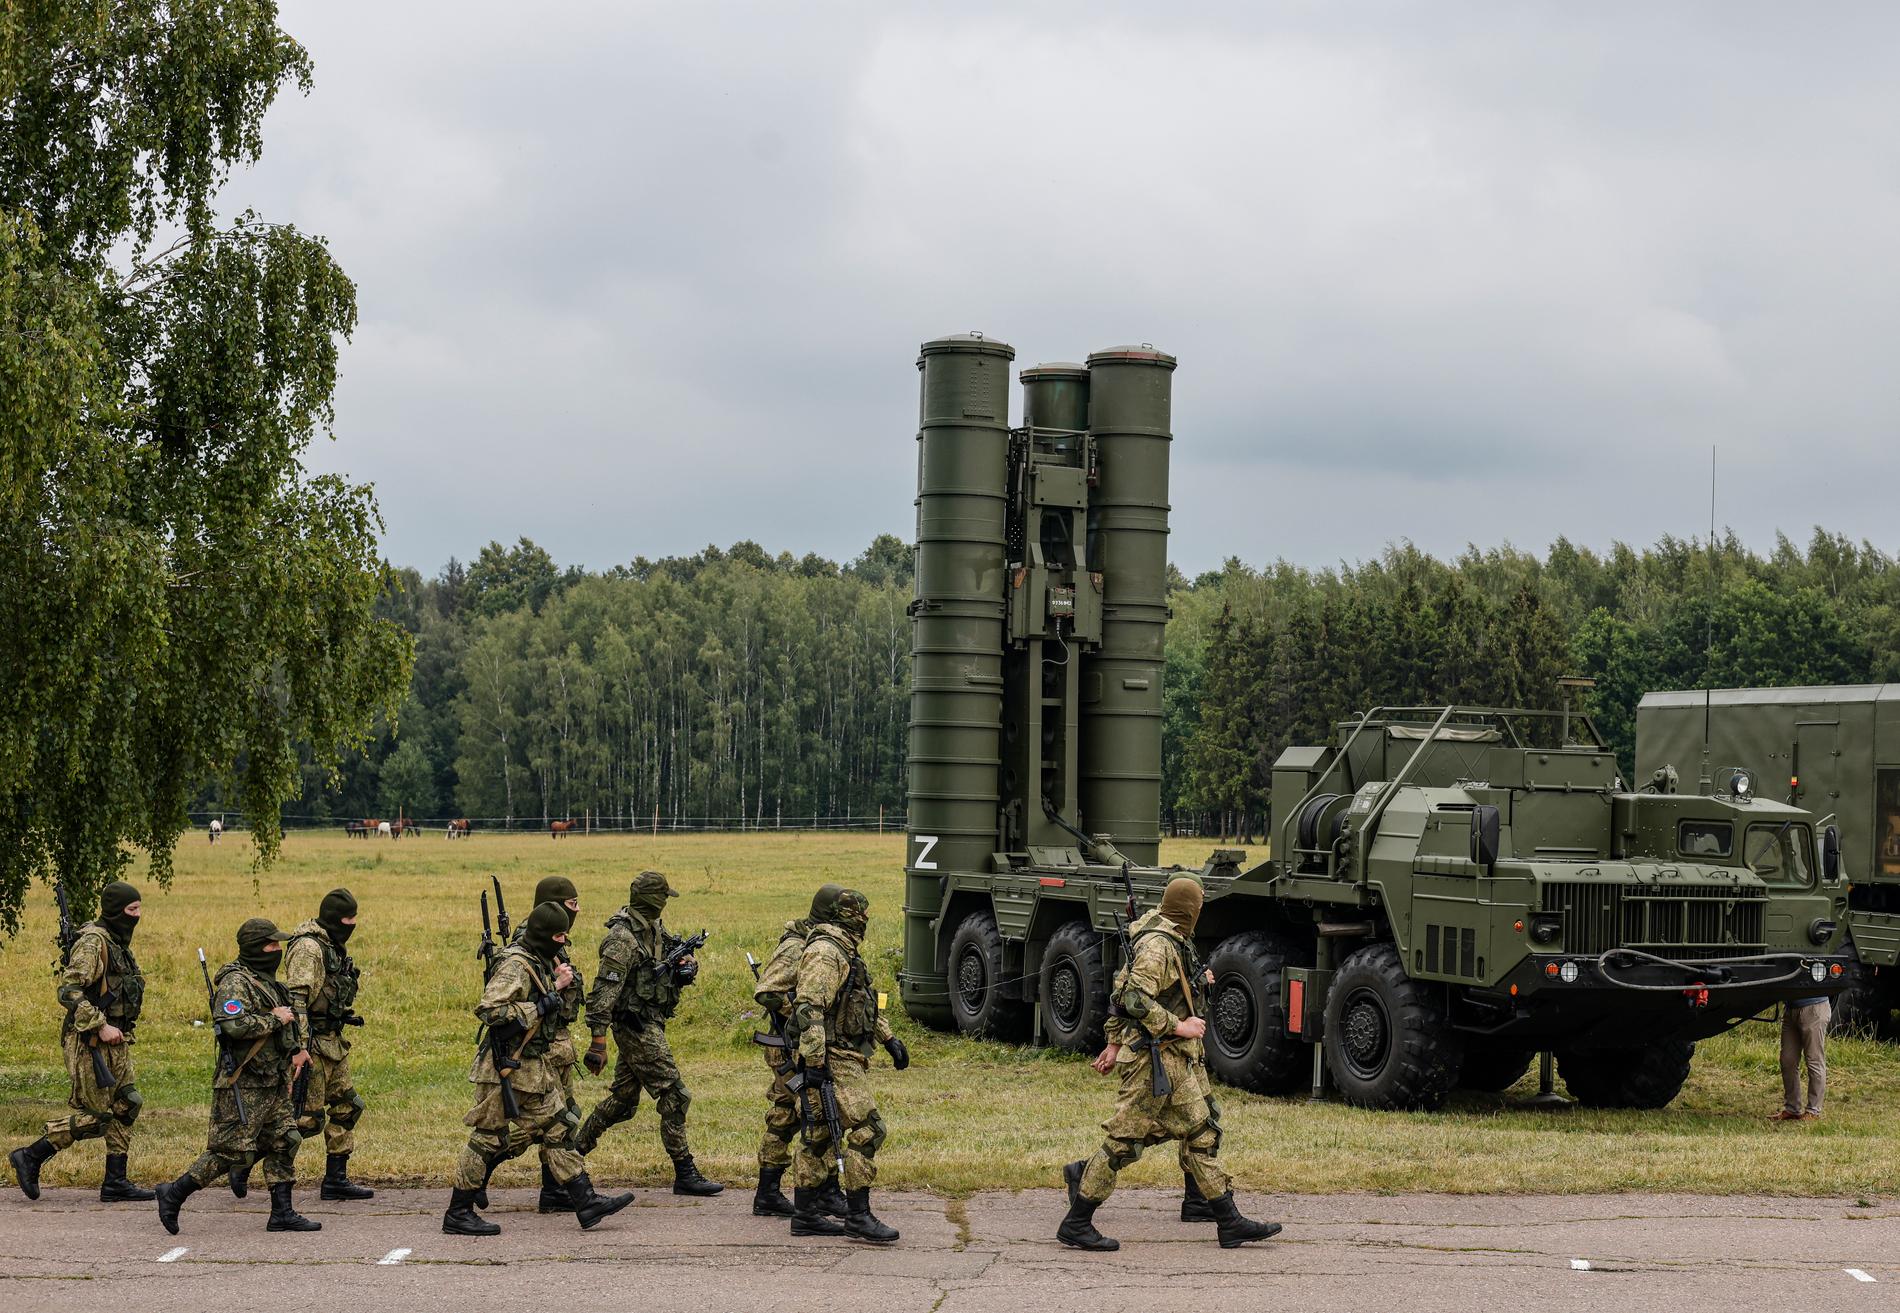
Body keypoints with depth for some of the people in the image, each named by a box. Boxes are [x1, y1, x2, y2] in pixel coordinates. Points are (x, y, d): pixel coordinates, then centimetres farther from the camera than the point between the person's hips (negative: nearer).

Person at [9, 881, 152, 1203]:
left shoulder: (118, 943, 13)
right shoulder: (93, 942, -16)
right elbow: (69, 991, -24)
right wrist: (101, 1026, -24)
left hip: (115, 1041, 10)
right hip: (89, 1043, -10)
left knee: (125, 1107, 7)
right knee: (94, 1116, -7)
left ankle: (115, 1183, 12)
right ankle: (30, 1158, 5)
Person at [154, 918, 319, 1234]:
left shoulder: (266, 981, 16)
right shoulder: (236, 982, -15)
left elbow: (291, 1016, 34)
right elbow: (231, 1024, -31)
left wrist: (297, 1047, 20)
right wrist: (273, 1019, -20)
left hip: (273, 1083, 10)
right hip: (244, 1086, -10)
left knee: (284, 1143, 8)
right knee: (233, 1151, -8)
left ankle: (282, 1213, 13)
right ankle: (173, 1195, 1)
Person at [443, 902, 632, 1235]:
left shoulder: (539, 961, 12)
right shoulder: (515, 965, -18)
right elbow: (489, 1009, -28)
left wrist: (555, 986, 8)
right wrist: (539, 1008, -22)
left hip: (534, 1065, 10)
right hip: (507, 1067, -10)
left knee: (557, 1129, 9)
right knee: (489, 1137, -2)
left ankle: (586, 1203, 11)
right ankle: (458, 1213, 6)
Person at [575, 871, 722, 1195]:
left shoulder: (654, 928, 9)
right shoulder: (623, 938, -19)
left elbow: (680, 955, 21)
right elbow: (604, 991, -23)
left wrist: (687, 966, -4)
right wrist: (598, 1041, -26)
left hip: (647, 1025, 10)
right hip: (637, 1026, -10)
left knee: (623, 1099, 17)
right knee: (674, 1095, -8)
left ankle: (575, 1150, 29)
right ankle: (685, 1174, -5)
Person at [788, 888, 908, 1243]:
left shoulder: (842, 952, 19)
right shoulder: (824, 952, -15)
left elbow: (864, 1001, 30)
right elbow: (809, 1008, -23)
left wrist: (889, 1039, 28)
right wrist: (814, 1062, -27)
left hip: (846, 1059, 11)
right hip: (834, 1061, -11)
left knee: (820, 1134, 12)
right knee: (866, 1130, -12)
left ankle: (805, 1213, 16)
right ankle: (858, 1217, -11)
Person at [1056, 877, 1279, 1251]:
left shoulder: (1170, 942, 15)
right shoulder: (1157, 946, -16)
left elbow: (1123, 991, 20)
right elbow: (1134, 999, -25)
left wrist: (1115, 1043, 22)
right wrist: (1178, 1026, -18)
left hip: (1175, 1061, 10)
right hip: (1154, 1056, -10)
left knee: (1201, 1132, 10)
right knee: (1126, 1139, -6)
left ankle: (1230, 1222, 12)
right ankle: (1076, 1225, 0)